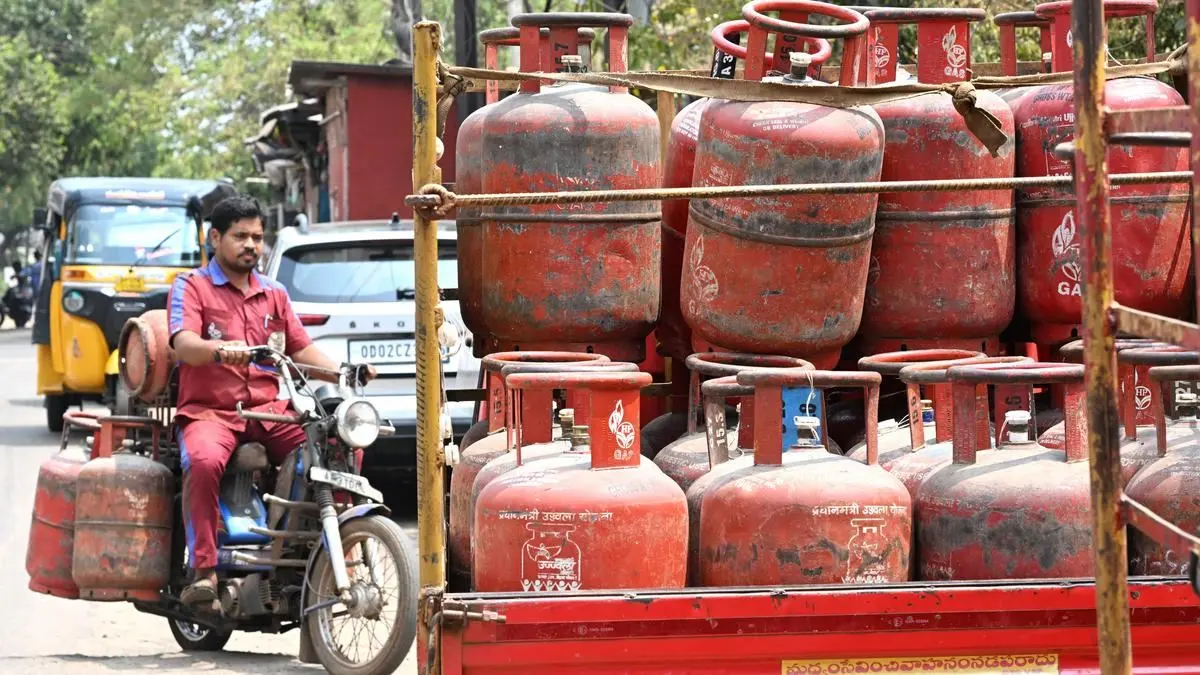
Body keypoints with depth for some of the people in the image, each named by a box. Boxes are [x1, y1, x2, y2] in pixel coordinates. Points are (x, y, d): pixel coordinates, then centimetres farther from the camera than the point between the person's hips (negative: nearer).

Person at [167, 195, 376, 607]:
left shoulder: (274, 294, 23)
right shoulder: (191, 287, 5)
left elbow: (301, 349, 20)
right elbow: (184, 345, -12)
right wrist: (220, 350, -34)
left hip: (271, 412, 5)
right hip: (210, 411, -5)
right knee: (204, 462, -38)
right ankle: (204, 570, -36)